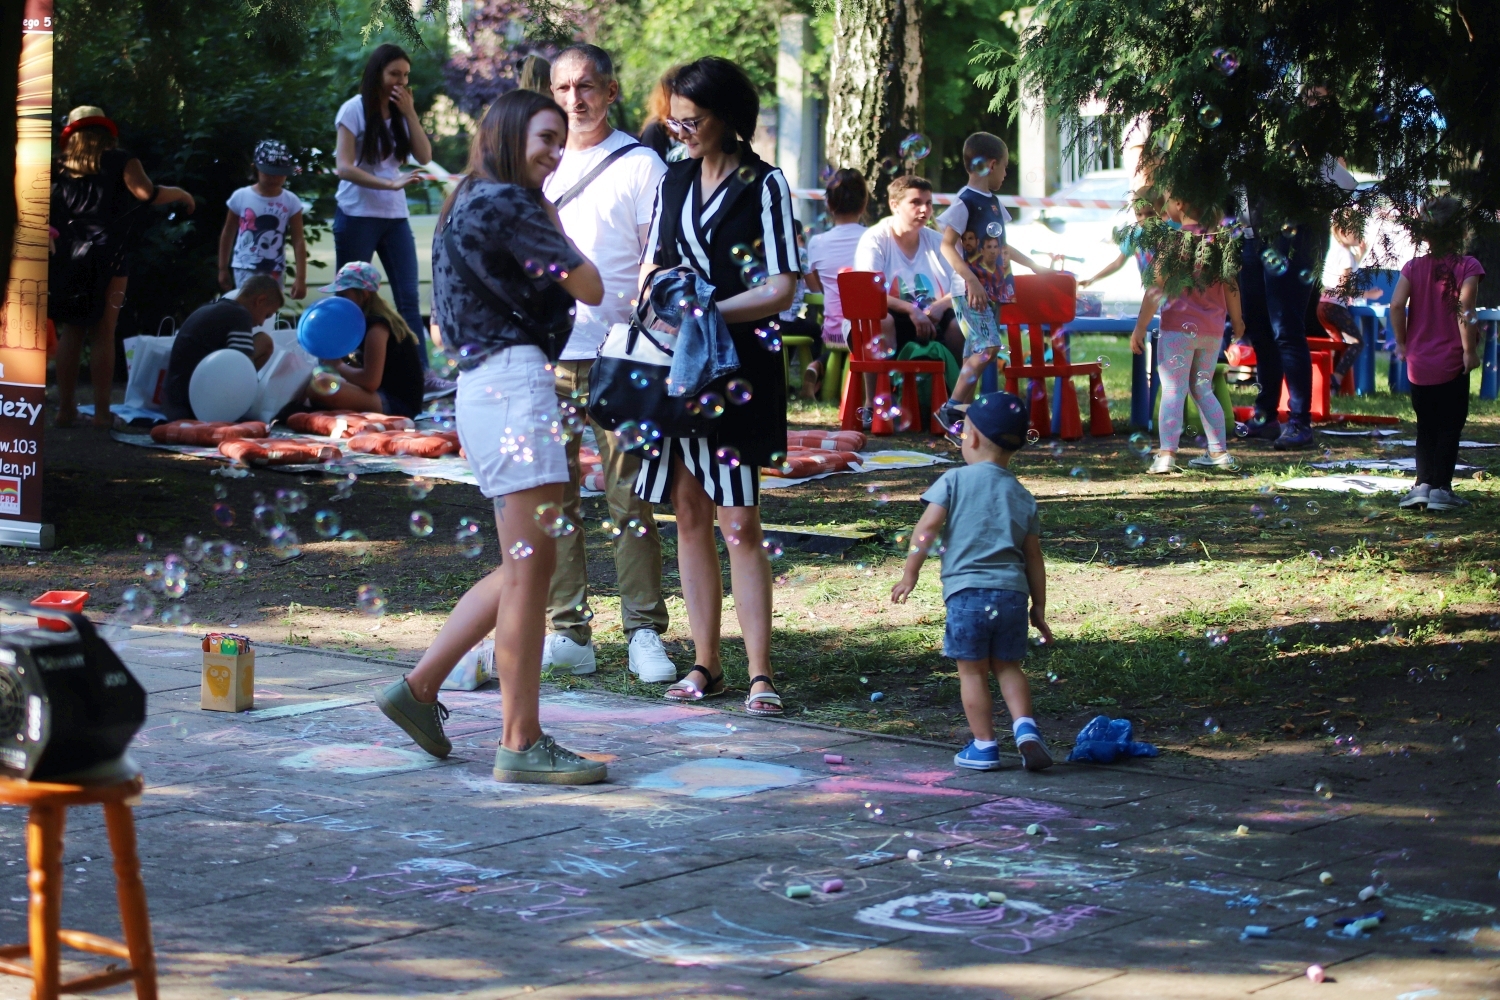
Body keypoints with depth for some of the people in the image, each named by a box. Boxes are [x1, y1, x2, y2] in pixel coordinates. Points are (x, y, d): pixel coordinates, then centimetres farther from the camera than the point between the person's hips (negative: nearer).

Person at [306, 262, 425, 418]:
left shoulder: (377, 326, -16)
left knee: (319, 389, -32)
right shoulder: (368, 320, 14)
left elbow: (370, 381, -24)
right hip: (386, 394, 11)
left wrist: (338, 366, -8)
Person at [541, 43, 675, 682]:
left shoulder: (640, 166, 2)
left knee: (630, 498, -4)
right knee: (551, 498, 4)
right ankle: (567, 634, 9)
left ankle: (645, 634, 2)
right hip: (545, 353, 5)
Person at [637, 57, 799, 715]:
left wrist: (708, 309, -18)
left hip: (737, 368, -5)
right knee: (690, 514, 6)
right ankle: (705, 664, 12)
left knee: (739, 521, -8)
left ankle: (760, 673, -6)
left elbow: (781, 290, -8)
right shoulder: (673, 180, 13)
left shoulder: (764, 186, -4)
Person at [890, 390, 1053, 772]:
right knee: (1007, 667, 17)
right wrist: (1039, 608, 18)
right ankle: (1024, 725, -3)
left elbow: (927, 528, -7)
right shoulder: (1023, 497, 12)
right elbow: (1033, 557, 13)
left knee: (972, 671, 7)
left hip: (966, 590, -4)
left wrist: (910, 573, 3)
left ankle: (984, 745, 11)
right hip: (1012, 591, 4)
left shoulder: (955, 480, 0)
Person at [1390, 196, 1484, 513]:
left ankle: (1423, 484, 7)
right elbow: (1465, 309, -20)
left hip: (1418, 364, 3)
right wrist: (1470, 349, -12)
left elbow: (1396, 304, -9)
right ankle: (1440, 488, 2)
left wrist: (1402, 343, 2)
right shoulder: (1468, 267, -10)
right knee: (1449, 426, 5)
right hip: (1452, 363, -3)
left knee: (1426, 426, 14)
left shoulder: (1414, 267, 0)